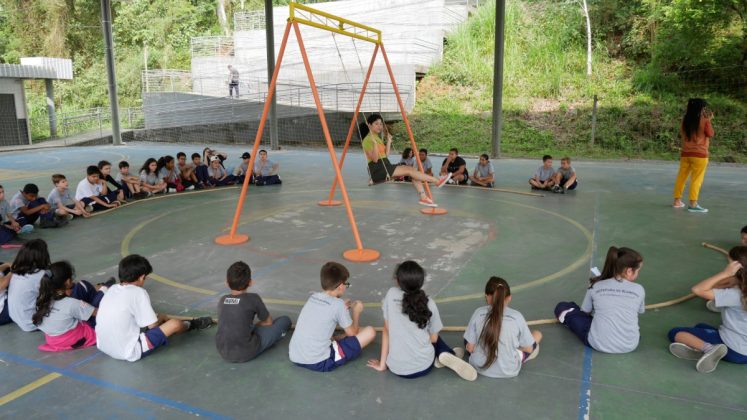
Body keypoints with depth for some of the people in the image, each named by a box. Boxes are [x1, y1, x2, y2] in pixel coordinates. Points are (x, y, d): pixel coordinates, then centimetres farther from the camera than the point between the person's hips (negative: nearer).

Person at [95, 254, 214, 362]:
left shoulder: (112, 289, 4)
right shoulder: (138, 292, -16)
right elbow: (153, 325, -12)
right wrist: (160, 318, 12)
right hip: (129, 352, -8)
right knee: (174, 324, -4)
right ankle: (190, 325, 28)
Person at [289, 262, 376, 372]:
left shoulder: (312, 298, 9)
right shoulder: (338, 304, -9)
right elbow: (352, 333, 4)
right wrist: (356, 312, 19)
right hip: (319, 363, -8)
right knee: (370, 331, -1)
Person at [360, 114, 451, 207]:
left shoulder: (377, 137, 18)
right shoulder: (368, 140, -10)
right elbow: (375, 159, -19)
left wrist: (389, 141, 12)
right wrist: (374, 143, -26)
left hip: (385, 167, 9)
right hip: (378, 170, -9)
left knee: (411, 169, -5)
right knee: (409, 170, -17)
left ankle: (424, 198, -8)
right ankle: (437, 181, -12)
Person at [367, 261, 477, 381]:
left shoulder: (391, 294, -5)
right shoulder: (429, 304, -4)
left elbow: (387, 330, 0)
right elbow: (433, 338, 5)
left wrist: (382, 364, 8)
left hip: (396, 368, 0)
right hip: (423, 367, 0)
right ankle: (449, 355, 10)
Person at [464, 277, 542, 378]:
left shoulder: (478, 313, -10)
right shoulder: (516, 316, -13)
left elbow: (470, 348, -7)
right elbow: (528, 349, -2)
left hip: (479, 367, 2)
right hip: (508, 371, -2)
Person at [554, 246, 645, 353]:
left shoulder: (595, 286, -2)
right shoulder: (639, 290, -2)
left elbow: (585, 312, 10)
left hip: (598, 344, -2)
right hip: (629, 346, 2)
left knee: (562, 307, 14)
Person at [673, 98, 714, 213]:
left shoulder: (685, 120, 5)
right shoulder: (704, 120, -10)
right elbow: (710, 134, -1)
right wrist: (709, 120, 8)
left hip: (685, 153, 5)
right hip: (699, 154, -5)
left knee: (681, 177, 12)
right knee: (697, 179, -3)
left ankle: (677, 201, 18)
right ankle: (693, 204, -5)